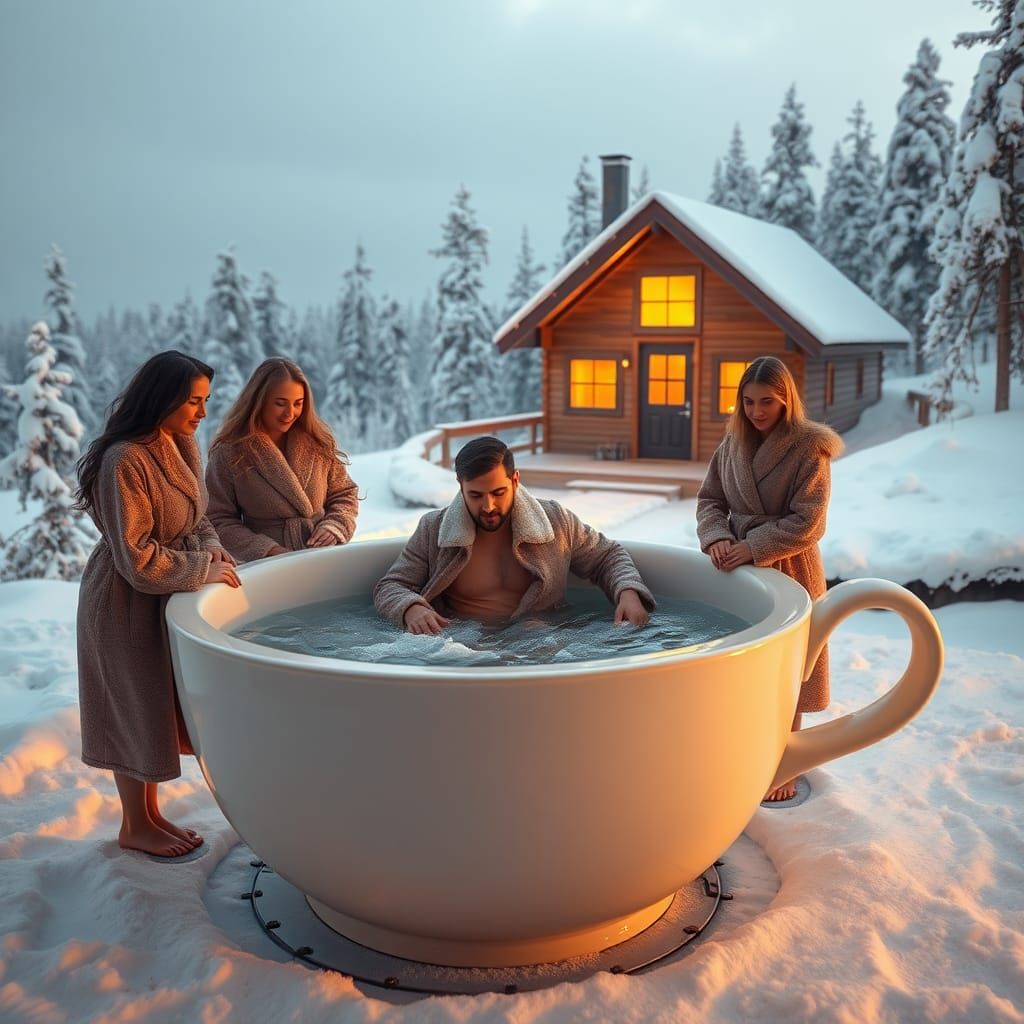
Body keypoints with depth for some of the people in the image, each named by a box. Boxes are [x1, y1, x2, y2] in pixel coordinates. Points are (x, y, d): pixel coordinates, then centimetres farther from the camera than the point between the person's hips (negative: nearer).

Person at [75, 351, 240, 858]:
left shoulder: (181, 445, 0)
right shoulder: (124, 461, -26)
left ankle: (150, 813, 34)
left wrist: (212, 549, -7)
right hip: (126, 603, -8)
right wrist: (205, 569, -19)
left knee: (158, 706, 18)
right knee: (134, 710, 6)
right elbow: (139, 560, -26)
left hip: (169, 594, 8)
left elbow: (197, 519, 12)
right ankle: (134, 827, 25)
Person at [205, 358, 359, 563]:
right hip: (264, 567, -2)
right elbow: (219, 521, 0)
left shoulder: (318, 442, 9)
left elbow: (344, 495, 17)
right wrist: (267, 551, -12)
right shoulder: (229, 452, 0)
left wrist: (333, 527, -2)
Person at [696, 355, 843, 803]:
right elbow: (709, 499, 6)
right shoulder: (733, 443, 4)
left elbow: (806, 523, -16)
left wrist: (752, 549, -22)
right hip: (737, 571, 5)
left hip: (788, 572, -4)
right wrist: (717, 538, -13)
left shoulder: (809, 448, -12)